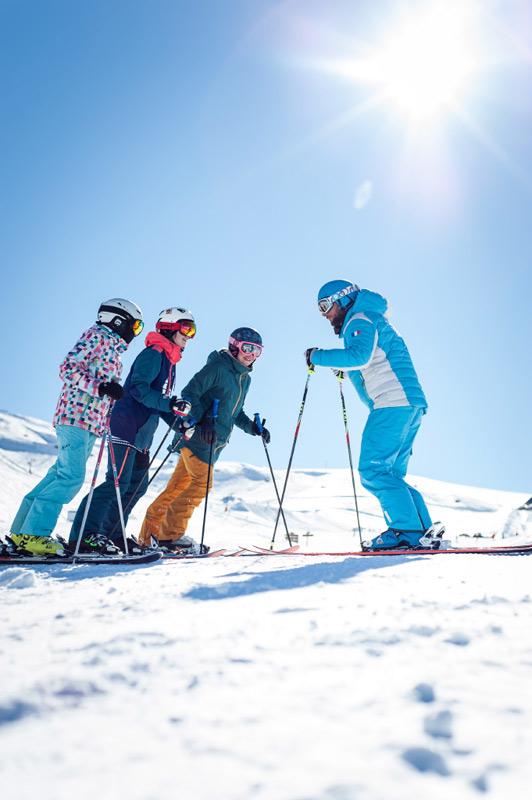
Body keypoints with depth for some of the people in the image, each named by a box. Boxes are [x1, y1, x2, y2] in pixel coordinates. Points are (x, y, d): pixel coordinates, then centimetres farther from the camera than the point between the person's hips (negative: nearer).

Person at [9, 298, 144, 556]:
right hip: (75, 416, -9)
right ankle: (34, 533, -9)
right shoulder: (96, 335, -2)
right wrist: (100, 387, -22)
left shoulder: (114, 351, 24)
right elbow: (68, 369, -13)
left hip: (91, 423, 9)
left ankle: (22, 530, 14)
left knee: (62, 474, 8)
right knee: (71, 477, -14)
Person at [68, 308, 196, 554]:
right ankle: (84, 534, -9)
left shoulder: (169, 361, 21)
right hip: (127, 427, -10)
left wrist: (177, 421, 11)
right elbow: (138, 388, -21)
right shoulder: (154, 354, -9)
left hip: (142, 434, 10)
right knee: (118, 482, -13)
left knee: (137, 485, 11)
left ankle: (111, 533, 19)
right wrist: (170, 404, -28)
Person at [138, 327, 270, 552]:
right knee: (202, 482, -13)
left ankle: (149, 533, 16)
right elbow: (190, 393, -15)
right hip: (197, 435, -8)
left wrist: (253, 427, 11)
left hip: (213, 443, 8)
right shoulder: (217, 366, -10)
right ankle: (170, 533, -5)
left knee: (178, 486, 9)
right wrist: (202, 421, -26)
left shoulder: (245, 379, 17)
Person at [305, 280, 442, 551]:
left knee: (373, 470, -13)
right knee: (390, 475, 10)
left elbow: (360, 356, -21)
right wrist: (343, 368, 24)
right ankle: (424, 530, 5)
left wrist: (318, 357, -11)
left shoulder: (360, 320, -1)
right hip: (410, 405, 10)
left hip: (393, 403, -10)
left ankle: (408, 530, -17)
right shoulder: (371, 320, 30)